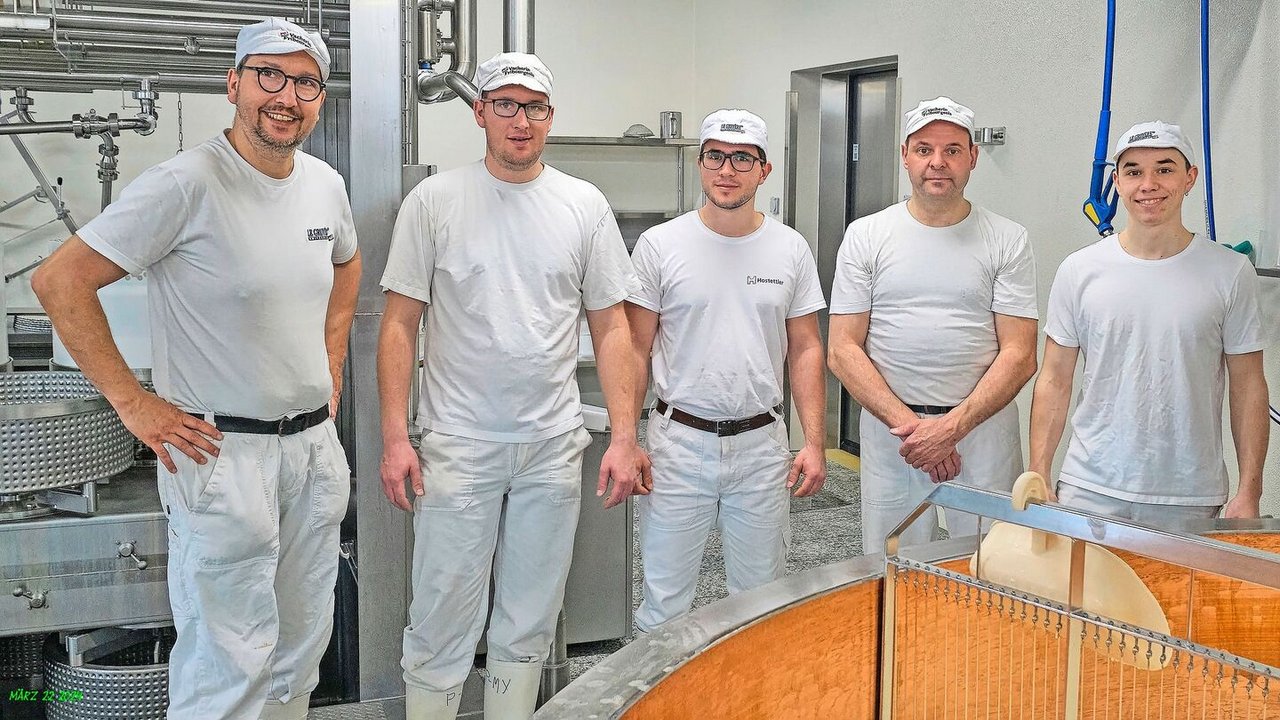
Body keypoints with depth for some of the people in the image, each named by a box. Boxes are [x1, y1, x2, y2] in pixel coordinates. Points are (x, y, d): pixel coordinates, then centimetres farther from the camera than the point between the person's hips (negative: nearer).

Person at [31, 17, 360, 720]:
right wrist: (133, 403, -15)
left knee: (302, 648, 18)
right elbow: (59, 280, -16)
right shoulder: (186, 184, -16)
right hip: (222, 450, -7)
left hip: (315, 444, 7)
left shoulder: (325, 184, 6)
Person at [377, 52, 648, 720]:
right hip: (458, 442, -2)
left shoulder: (585, 206, 4)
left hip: (553, 446, 3)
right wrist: (395, 437, -9)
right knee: (441, 620, 2)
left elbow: (611, 327, 6)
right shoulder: (434, 201, -2)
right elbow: (399, 324, -2)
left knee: (530, 621, 13)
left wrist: (624, 437, -1)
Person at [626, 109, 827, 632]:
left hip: (762, 444, 2)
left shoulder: (791, 250, 4)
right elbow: (636, 350, 0)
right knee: (664, 599, 5)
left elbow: (805, 351, 6)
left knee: (762, 598, 12)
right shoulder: (660, 245, -2)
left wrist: (814, 442, -1)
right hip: (679, 439, -2)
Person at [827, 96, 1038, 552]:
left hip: (983, 426, 0)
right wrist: (906, 423, -13)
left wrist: (952, 426, -16)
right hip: (888, 428, 1)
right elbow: (843, 351, -2)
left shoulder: (1007, 240, 2)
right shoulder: (865, 236, 3)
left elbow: (1019, 356, -4)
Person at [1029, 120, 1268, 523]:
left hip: (1191, 498, 0)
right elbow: (1054, 382, 2)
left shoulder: (1230, 273, 0)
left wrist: (1249, 491, -1)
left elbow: (1248, 387, 3)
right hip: (1090, 490, 0)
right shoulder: (1079, 271, 0)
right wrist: (1038, 479, -2)